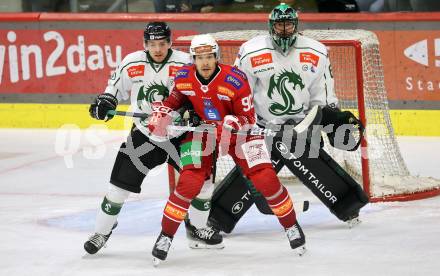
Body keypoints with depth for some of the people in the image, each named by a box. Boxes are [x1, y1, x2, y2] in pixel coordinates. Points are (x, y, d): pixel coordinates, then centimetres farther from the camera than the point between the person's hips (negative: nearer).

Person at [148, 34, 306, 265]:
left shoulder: (235, 80, -26)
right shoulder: (184, 78, -14)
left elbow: (249, 118, -21)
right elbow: (175, 99, 8)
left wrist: (233, 123, -41)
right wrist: (161, 114, -12)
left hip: (238, 131, -1)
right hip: (201, 131, 1)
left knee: (265, 178, -11)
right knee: (189, 183, -17)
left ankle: (291, 226, 11)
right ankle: (166, 235, -3)